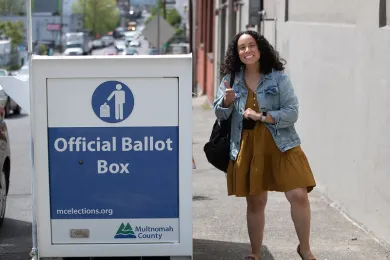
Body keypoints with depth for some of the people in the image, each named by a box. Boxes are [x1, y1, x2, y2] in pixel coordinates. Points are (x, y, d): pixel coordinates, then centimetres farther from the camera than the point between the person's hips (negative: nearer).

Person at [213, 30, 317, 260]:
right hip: (247, 148, 2)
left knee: (299, 196, -12)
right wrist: (227, 100, -14)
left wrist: (262, 116, -19)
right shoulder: (231, 79, 5)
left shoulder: (278, 78, -4)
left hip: (280, 145, -2)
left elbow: (292, 113, -8)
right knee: (255, 203, 11)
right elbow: (220, 114, 8)